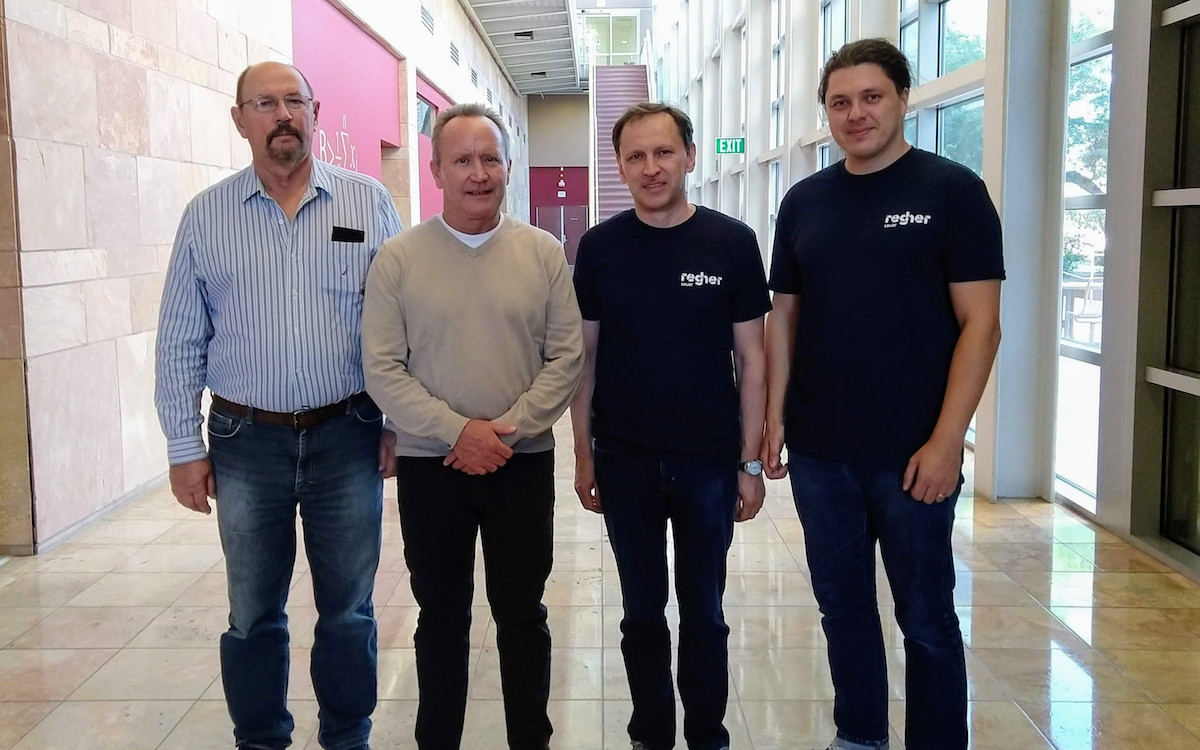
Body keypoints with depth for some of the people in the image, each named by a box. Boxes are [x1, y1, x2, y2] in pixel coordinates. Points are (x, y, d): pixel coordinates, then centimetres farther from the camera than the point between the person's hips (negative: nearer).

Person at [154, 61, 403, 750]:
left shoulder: (369, 202, 0)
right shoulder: (206, 216, 2)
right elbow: (180, 344, 4)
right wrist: (185, 448, 1)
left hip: (347, 436, 0)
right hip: (246, 441, 1)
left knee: (349, 609, 11)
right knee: (253, 613, 12)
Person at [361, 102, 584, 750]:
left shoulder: (544, 253, 0)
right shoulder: (398, 258, -3)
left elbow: (566, 359, -3)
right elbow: (383, 369, -6)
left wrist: (506, 430, -13)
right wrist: (458, 431, -16)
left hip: (523, 463, 1)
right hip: (428, 466, 0)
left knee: (522, 614, 11)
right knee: (441, 616, 13)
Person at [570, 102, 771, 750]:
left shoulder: (732, 243, -4)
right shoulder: (599, 247, 0)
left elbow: (750, 356, -1)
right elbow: (584, 356, 4)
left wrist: (751, 462, -4)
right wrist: (583, 454, 1)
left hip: (709, 464, -1)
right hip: (625, 462, 1)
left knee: (703, 612, 12)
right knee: (643, 613, 12)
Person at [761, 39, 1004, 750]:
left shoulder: (952, 190, -5)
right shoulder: (804, 201, 7)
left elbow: (980, 323, -9)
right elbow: (784, 318, 11)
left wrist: (946, 440, -15)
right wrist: (776, 417, 2)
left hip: (913, 453, -4)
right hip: (819, 451, 4)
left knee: (927, 618, 8)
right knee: (843, 606, 16)